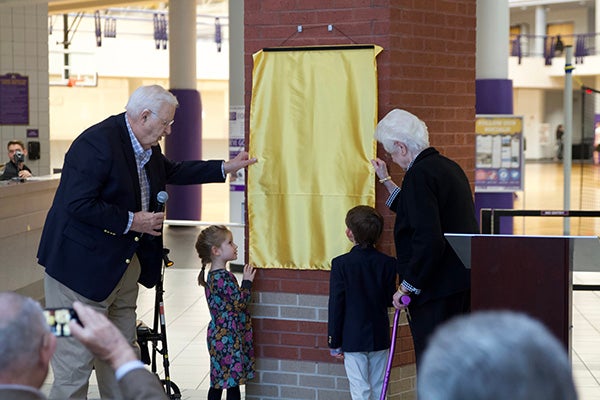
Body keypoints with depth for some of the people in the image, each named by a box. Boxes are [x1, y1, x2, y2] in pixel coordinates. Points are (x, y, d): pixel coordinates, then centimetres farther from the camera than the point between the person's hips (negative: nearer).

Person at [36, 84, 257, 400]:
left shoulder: (146, 147, 8)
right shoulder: (98, 142, -21)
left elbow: (173, 172, 28)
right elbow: (78, 205, -26)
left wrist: (226, 168, 23)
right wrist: (131, 221, -20)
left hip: (124, 264, 10)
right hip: (82, 265, -10)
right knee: (76, 360, -5)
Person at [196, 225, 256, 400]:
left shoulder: (213, 276, 12)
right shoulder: (223, 277, -19)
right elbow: (240, 302, -19)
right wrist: (247, 281, -10)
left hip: (218, 336, 10)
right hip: (229, 338, -10)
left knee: (217, 382, 13)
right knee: (233, 382, -5)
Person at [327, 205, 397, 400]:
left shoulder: (341, 264, -10)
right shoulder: (388, 263, -3)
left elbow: (336, 304, -8)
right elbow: (390, 301, 2)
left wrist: (334, 342, -1)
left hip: (353, 339, -3)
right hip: (380, 337, 3)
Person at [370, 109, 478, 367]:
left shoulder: (419, 175, -16)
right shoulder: (450, 167, 13)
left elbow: (428, 240, -24)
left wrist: (407, 287, -16)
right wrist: (387, 181, 33)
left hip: (436, 289, -10)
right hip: (463, 283, 10)